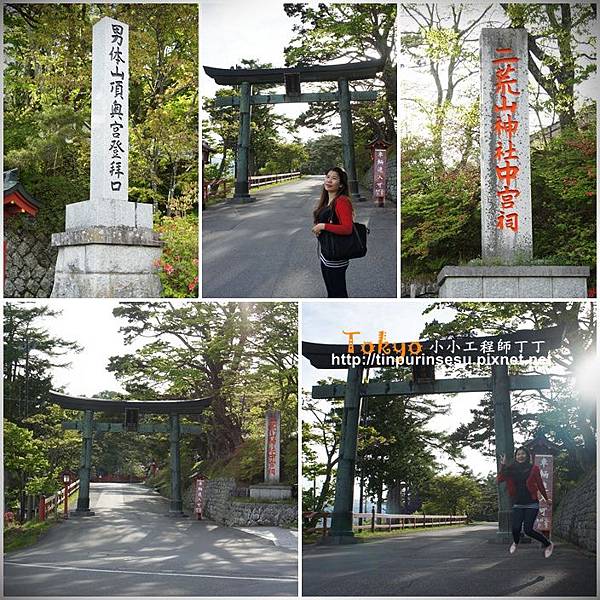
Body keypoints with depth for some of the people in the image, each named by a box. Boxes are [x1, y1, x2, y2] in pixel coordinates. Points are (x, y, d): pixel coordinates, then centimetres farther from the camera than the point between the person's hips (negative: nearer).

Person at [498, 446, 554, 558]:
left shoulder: (533, 468, -2)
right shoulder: (512, 469, 6)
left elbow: (540, 485, 5)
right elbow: (500, 479, 0)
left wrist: (547, 499, 13)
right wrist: (502, 466, -9)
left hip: (531, 504, -3)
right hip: (518, 504, 3)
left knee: (528, 530, -12)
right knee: (515, 528, -10)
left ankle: (548, 544, 11)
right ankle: (515, 542, 27)